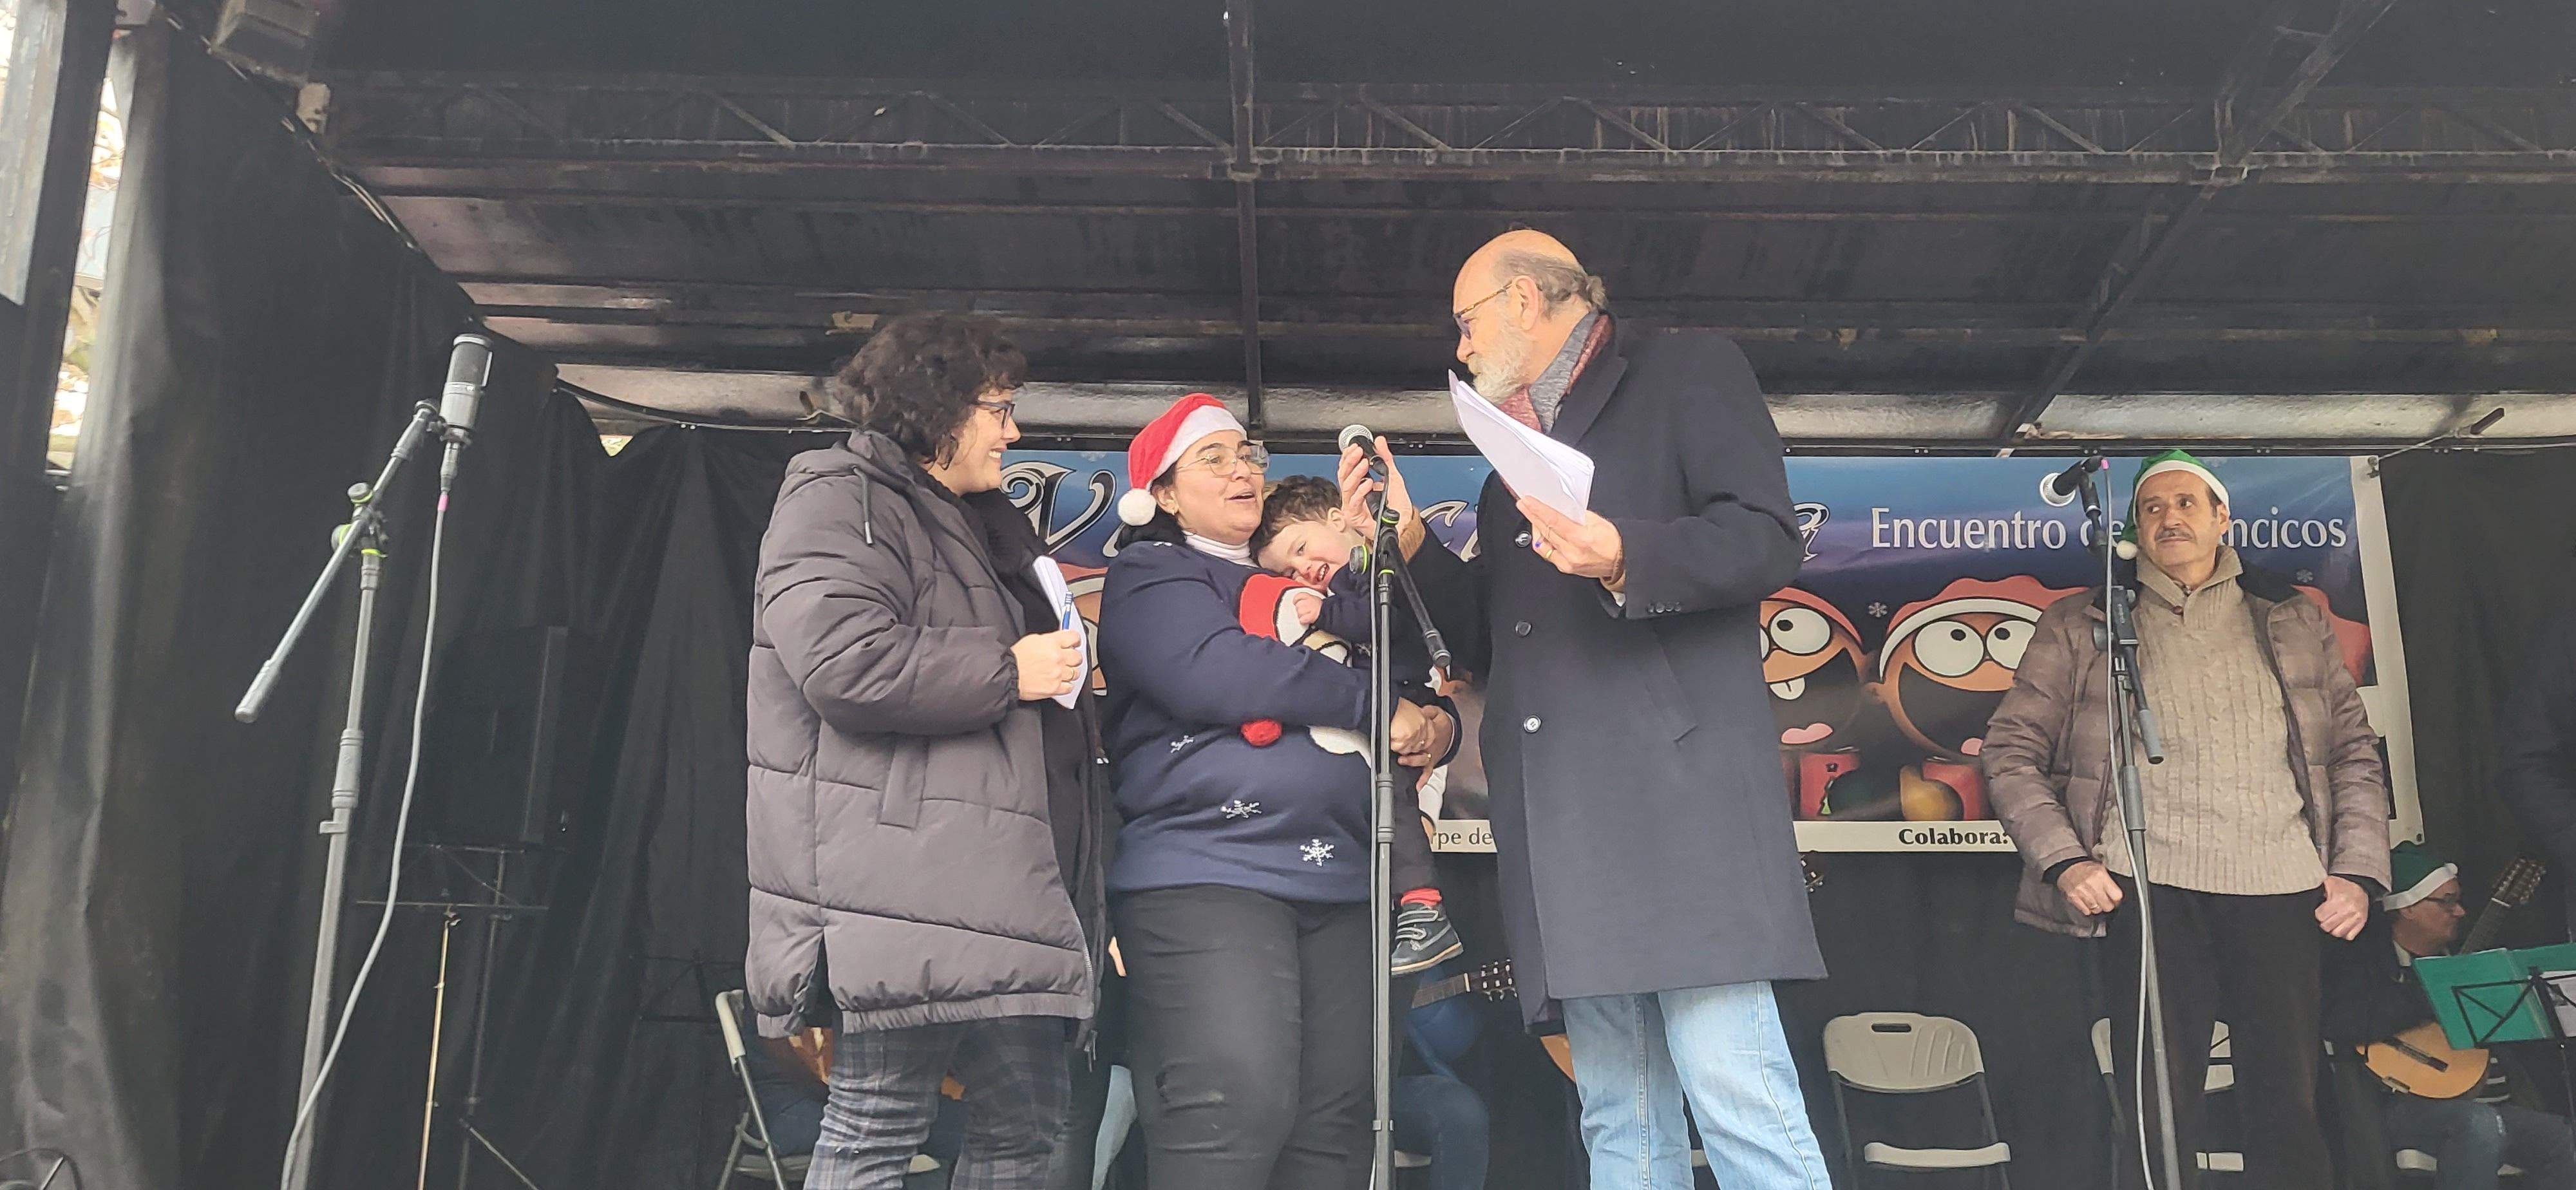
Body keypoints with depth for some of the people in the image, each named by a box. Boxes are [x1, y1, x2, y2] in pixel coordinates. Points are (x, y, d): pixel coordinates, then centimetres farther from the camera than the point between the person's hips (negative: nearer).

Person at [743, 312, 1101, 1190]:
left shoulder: (960, 525, 28)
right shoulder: (840, 499, -2)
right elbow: (843, 658, -20)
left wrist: (1058, 662, 24)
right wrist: (1010, 670, -10)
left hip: (984, 878, 10)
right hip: (896, 868, -10)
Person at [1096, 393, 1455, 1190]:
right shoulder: (1151, 577, 6)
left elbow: (1407, 675, 29)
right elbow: (1215, 673, -14)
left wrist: (1431, 724, 4)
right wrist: (1373, 704, -7)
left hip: (1339, 883, 6)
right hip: (1206, 876, -6)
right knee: (1234, 1115, -16)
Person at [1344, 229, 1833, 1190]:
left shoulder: (1686, 372, 9)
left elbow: (1766, 539, -5)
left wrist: (1625, 557, -21)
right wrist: (1408, 536, 16)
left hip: (1676, 785, -7)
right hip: (1560, 813, 7)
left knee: (1736, 1098, -13)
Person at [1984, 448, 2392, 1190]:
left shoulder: (2296, 624, 18)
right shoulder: (2079, 626, 11)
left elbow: (2355, 752, 16)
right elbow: (2011, 751, 6)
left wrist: (2358, 871, 2)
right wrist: (2065, 860, -7)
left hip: (2282, 886, 2)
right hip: (2147, 885, -2)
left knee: (2290, 1113, 1)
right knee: (2158, 1115, -2)